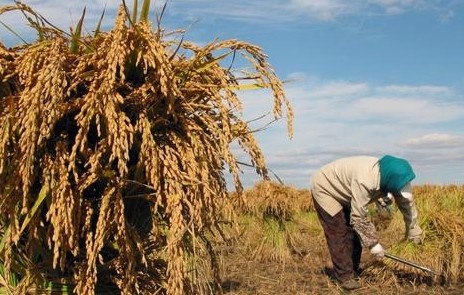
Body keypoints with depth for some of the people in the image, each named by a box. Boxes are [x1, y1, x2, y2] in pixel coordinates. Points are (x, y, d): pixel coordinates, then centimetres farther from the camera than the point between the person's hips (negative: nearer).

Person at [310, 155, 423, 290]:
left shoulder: (393, 177, -18)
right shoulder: (365, 180, -42)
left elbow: (408, 204, -3)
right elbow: (359, 217, -33)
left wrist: (414, 232, 3)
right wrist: (373, 244, -23)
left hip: (343, 194, 8)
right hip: (324, 188, -8)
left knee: (356, 232, 6)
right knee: (339, 234, -11)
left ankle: (354, 270, 18)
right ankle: (344, 277, -2)